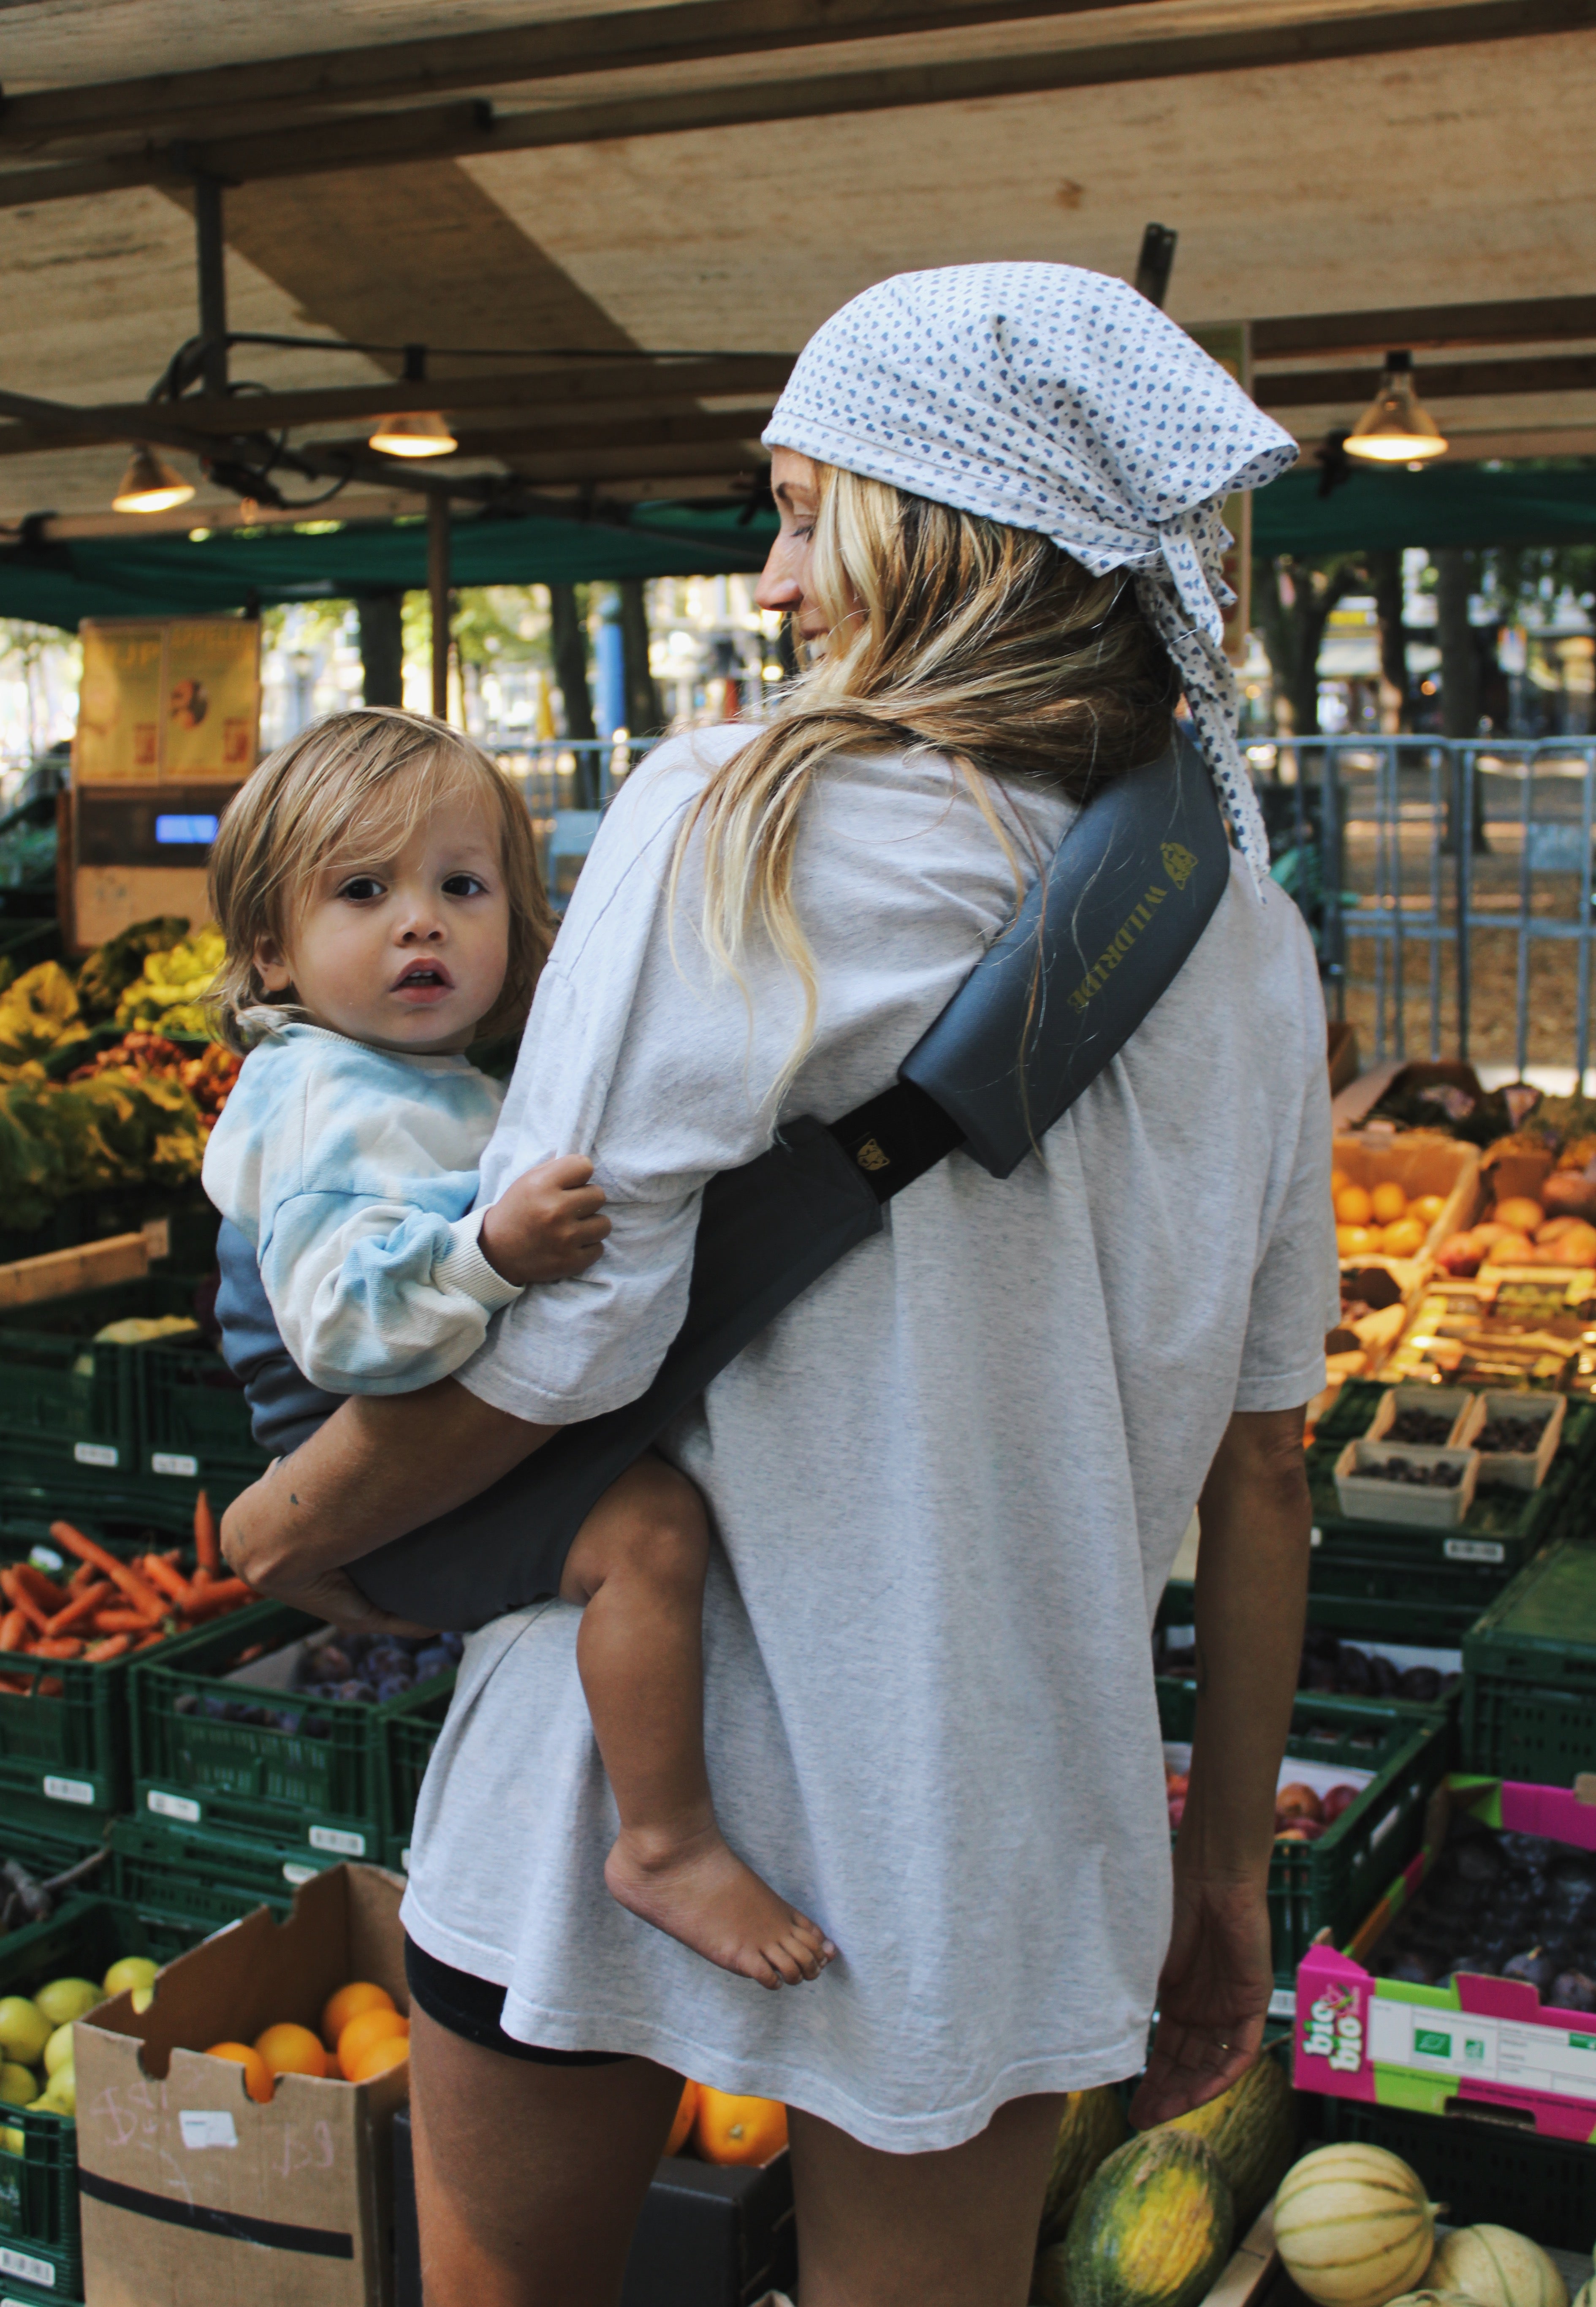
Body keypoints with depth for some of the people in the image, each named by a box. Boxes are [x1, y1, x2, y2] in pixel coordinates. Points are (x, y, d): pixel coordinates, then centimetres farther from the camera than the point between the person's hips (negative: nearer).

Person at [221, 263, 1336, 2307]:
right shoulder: (1251, 944, -1)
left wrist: (302, 1521, 2)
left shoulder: (732, 828, -16)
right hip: (1007, 1829, 4)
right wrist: (1226, 1868, 14)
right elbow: (1257, 1468, 4)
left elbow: (544, 1344, -18)